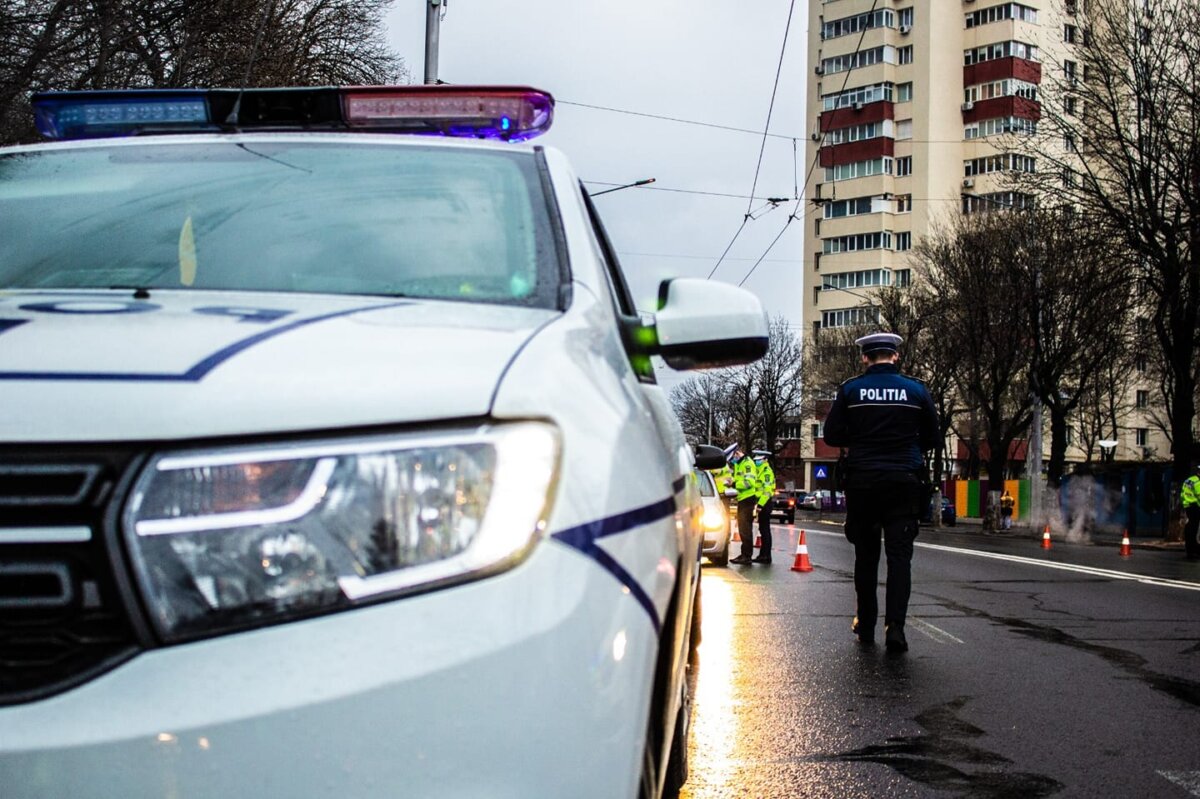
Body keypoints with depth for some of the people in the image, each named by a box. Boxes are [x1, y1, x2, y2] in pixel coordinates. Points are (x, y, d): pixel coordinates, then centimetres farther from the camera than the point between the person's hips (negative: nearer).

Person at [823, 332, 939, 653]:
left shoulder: (850, 389, -1)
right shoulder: (916, 389, 2)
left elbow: (832, 435, 0)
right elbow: (931, 439, 9)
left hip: (862, 481, 0)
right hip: (904, 482, 0)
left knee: (866, 554, 10)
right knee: (899, 554, -2)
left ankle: (866, 625, 16)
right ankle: (895, 624, -16)